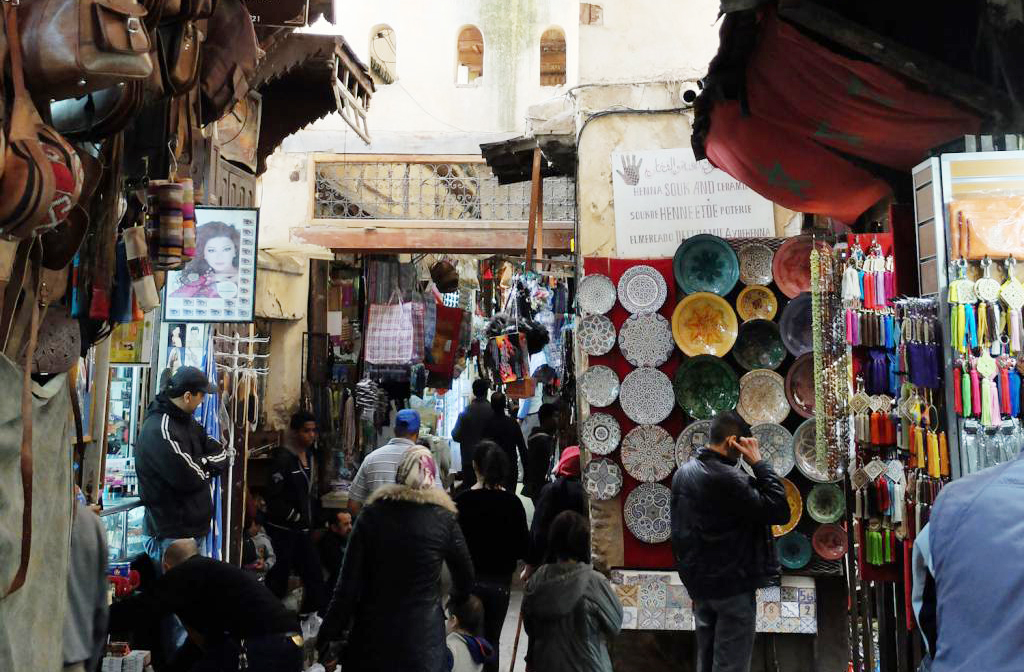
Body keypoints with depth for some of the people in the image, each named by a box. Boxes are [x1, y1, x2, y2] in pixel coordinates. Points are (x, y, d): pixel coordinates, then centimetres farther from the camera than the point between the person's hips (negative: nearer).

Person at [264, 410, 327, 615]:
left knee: (314, 577, 5)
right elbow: (274, 496, -19)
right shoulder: (283, 457, -14)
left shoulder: (309, 457, 10)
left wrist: (313, 517, 9)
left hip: (302, 529, 7)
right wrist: (295, 517, -12)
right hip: (283, 529, -7)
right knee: (278, 580, 2)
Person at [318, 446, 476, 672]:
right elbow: (465, 577, 5)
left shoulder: (372, 514, -6)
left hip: (373, 630, 1)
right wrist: (456, 602, 27)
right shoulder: (444, 519, -7)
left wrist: (327, 638, 1)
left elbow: (349, 583, -7)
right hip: (423, 634, -1)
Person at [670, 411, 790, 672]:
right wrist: (758, 463, -16)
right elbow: (780, 511, -22)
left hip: (697, 583, 8)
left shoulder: (683, 472, 5)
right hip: (732, 586, -8)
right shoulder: (728, 479, -23)